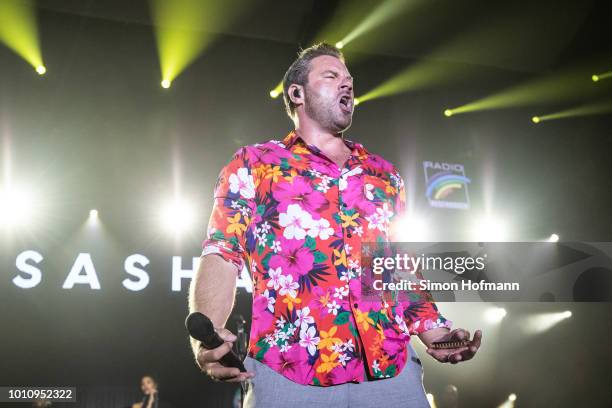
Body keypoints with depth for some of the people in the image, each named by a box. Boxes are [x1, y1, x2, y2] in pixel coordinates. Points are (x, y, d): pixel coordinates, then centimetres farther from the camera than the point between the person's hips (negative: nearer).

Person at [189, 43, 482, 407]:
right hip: (288, 375, -3)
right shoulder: (252, 164, 10)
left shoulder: (385, 174, 21)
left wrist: (433, 330, 4)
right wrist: (207, 333, -19)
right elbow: (222, 256, -1)